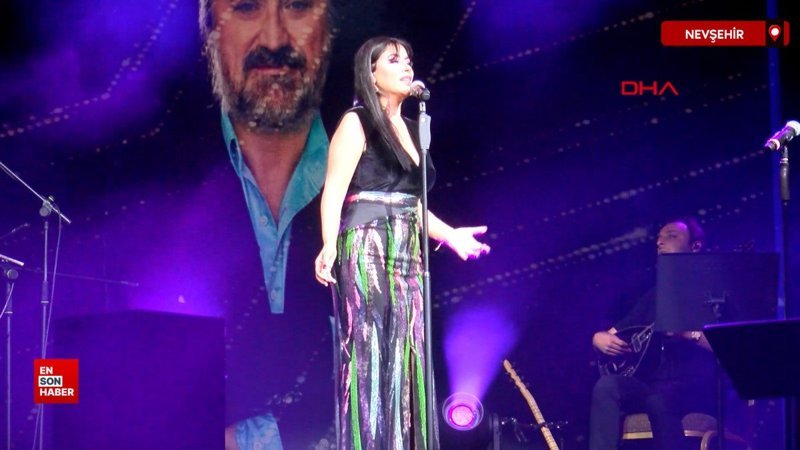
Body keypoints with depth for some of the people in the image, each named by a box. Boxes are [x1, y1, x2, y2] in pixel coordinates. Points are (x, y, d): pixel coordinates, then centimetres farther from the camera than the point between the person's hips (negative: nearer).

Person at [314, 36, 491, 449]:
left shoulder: (409, 129, 19)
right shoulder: (356, 123, -3)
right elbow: (334, 190, -14)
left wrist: (448, 235, 19)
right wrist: (329, 246, -27)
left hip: (406, 257, 7)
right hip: (366, 252, -7)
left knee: (405, 359, 4)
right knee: (369, 355, -9)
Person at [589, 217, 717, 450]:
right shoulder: (655, 296, 23)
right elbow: (604, 335, 25)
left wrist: (690, 333, -23)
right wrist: (601, 338, 0)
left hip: (697, 391, -5)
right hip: (652, 385, 5)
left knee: (659, 401, -38)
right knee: (607, 385, -25)